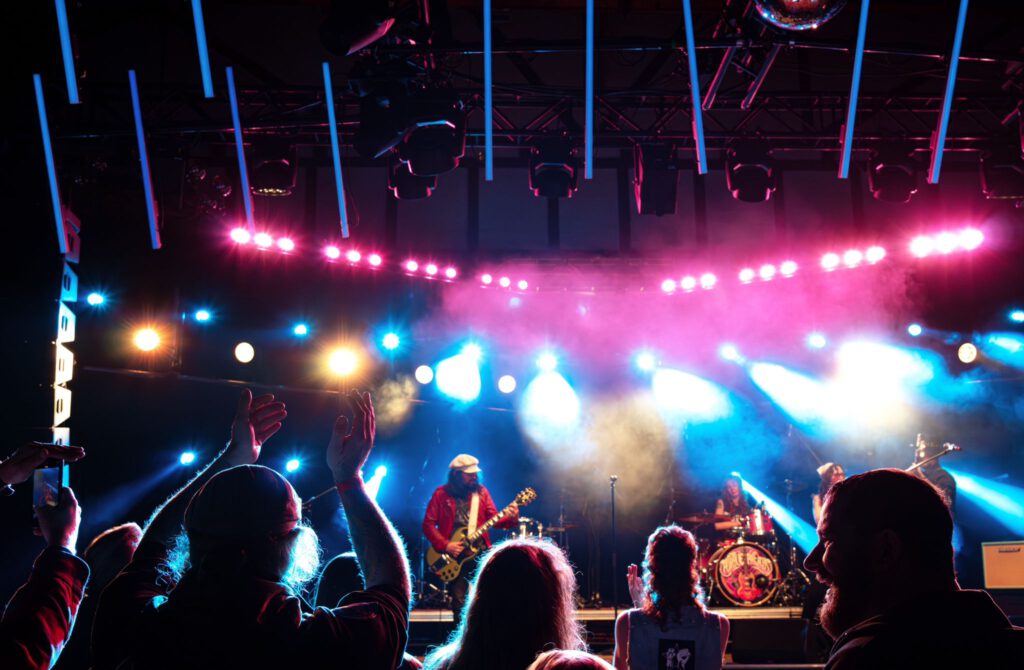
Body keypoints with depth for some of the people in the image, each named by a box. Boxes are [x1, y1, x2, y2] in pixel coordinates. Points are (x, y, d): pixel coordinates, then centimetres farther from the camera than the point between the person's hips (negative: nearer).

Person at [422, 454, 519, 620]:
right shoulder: (441, 494, 1)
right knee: (459, 600, -1)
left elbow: (493, 519, 5)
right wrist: (445, 546, -12)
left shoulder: (481, 491, 9)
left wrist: (510, 518, -15)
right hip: (454, 553, -2)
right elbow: (428, 524, -2)